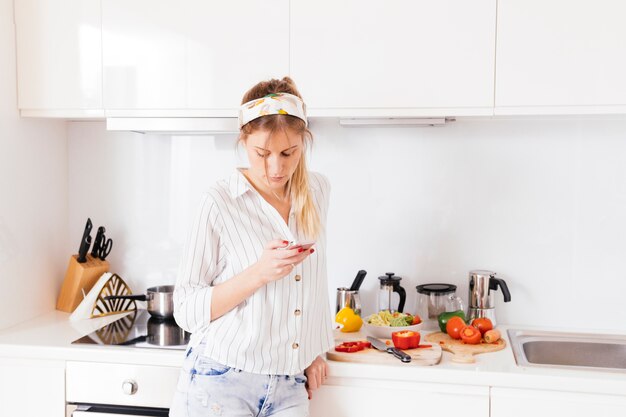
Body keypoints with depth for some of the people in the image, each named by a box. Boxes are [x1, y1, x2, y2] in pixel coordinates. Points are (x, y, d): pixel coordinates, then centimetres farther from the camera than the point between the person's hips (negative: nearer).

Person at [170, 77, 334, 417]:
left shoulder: (317, 191, 2)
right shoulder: (220, 203, -12)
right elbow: (187, 311, -11)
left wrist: (315, 350, 14)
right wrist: (258, 274, -22)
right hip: (221, 385, -4)